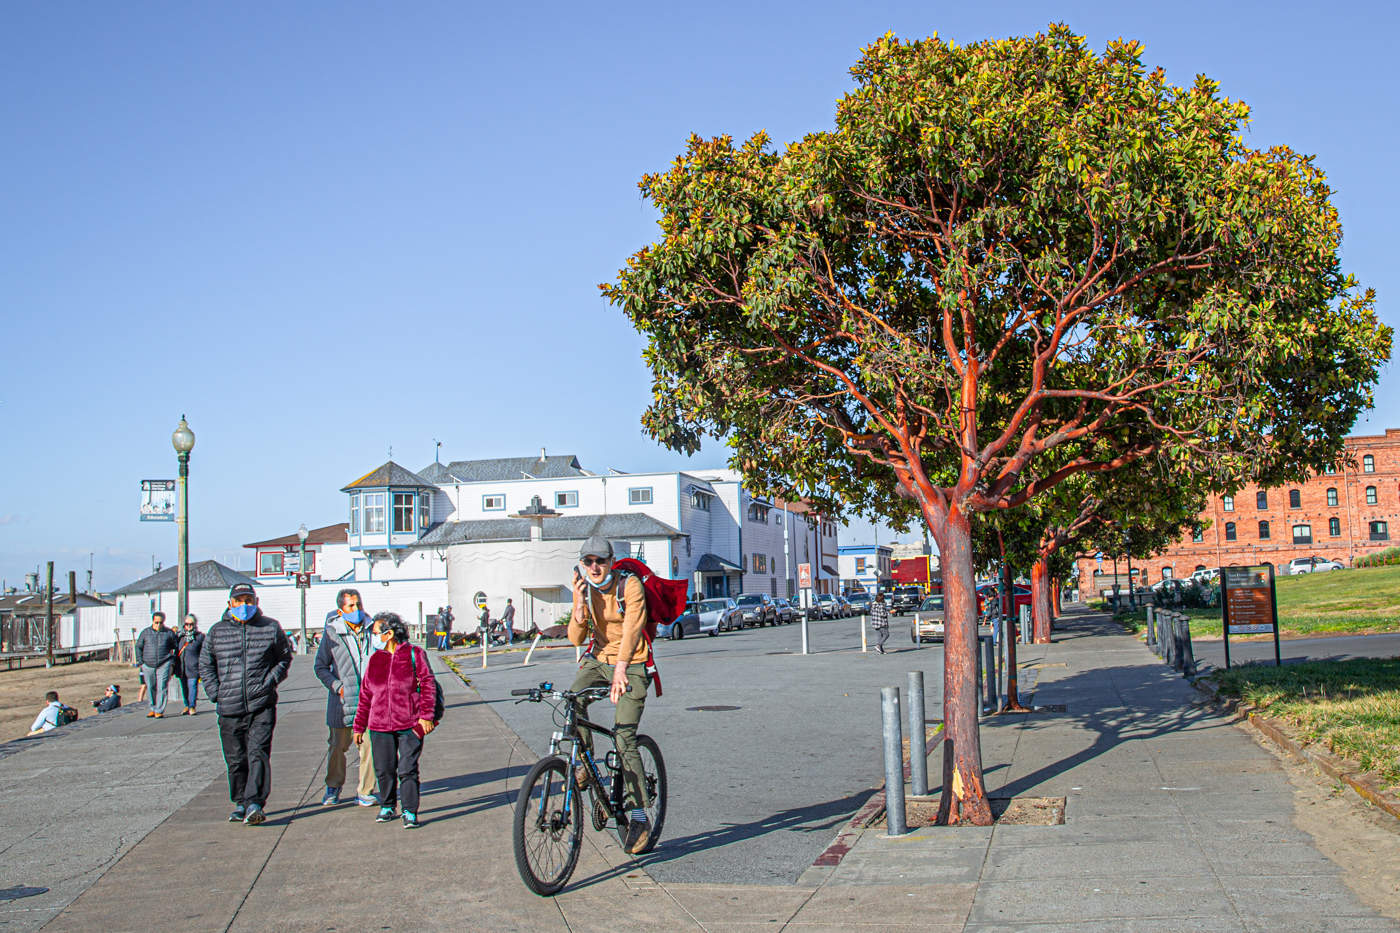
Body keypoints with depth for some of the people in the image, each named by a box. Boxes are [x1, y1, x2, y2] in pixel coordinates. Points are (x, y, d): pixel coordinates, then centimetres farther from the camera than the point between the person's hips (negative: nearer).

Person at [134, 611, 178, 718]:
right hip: (148, 665, 3)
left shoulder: (169, 633, 5)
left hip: (164, 664, -3)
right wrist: (140, 661, 8)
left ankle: (159, 711, -5)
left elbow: (176, 647, 13)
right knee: (150, 688, 10)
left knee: (162, 687, -9)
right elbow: (138, 647, 16)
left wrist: (172, 661, 6)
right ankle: (153, 708, 26)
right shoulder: (146, 633, 9)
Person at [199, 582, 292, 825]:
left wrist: (269, 683, -2)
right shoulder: (217, 631, 8)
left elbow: (284, 658, 13)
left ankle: (255, 803, -14)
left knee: (258, 754, -12)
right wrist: (216, 693, 5)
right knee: (235, 759, 10)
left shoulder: (271, 628, 4)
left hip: (262, 706, -2)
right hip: (229, 709, 3)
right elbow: (205, 665, 16)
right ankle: (240, 803, 25)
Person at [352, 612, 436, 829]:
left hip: (410, 725, -4)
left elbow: (428, 685, -2)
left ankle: (410, 812, 3)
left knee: (407, 769, -6)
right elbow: (365, 695, 14)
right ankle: (387, 807, 28)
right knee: (384, 770, 9)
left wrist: (426, 715, -10)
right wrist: (359, 726, 14)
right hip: (380, 726, 4)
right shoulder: (375, 659, 10)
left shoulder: (414, 655, -2)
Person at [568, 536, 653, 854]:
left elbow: (633, 626, -29)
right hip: (598, 659, 5)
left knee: (624, 738, -12)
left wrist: (621, 668, -43)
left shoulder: (630, 585, -15)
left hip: (630, 666, -5)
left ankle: (639, 819, -5)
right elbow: (576, 638, -6)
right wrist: (580, 602, -22)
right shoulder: (585, 591, -1)